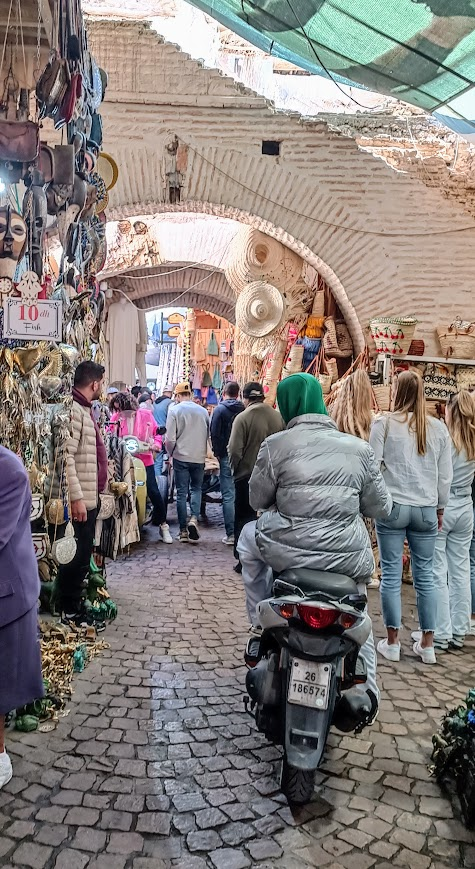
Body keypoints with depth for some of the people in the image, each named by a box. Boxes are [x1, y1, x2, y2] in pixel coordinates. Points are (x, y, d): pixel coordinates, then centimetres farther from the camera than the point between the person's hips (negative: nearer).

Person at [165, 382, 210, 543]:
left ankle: (183, 530, 8)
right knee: (196, 489, 15)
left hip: (181, 457, -2)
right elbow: (208, 435, 9)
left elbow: (170, 438, -9)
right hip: (199, 457, 2)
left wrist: (170, 454, 7)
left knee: (181, 492, 5)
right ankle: (194, 518, -8)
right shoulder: (203, 411, 3)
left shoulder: (174, 410, -7)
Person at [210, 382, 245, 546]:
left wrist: (217, 452, 1)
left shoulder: (220, 409, -6)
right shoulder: (244, 409, 4)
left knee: (228, 496, -1)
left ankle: (231, 534, -2)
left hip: (227, 458, -4)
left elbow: (214, 434, -11)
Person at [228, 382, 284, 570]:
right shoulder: (278, 417, -4)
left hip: (246, 476, -3)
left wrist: (235, 470, 0)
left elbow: (234, 450, -17)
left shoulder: (243, 418, -15)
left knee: (244, 518, 9)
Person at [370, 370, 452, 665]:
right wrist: (440, 508, 19)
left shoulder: (384, 423, -6)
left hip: (392, 507, -2)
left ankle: (392, 642, 11)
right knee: (425, 575, 10)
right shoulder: (438, 428, 2)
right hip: (426, 510, 3)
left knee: (391, 575, 4)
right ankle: (427, 644, 17)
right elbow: (445, 475, 7)